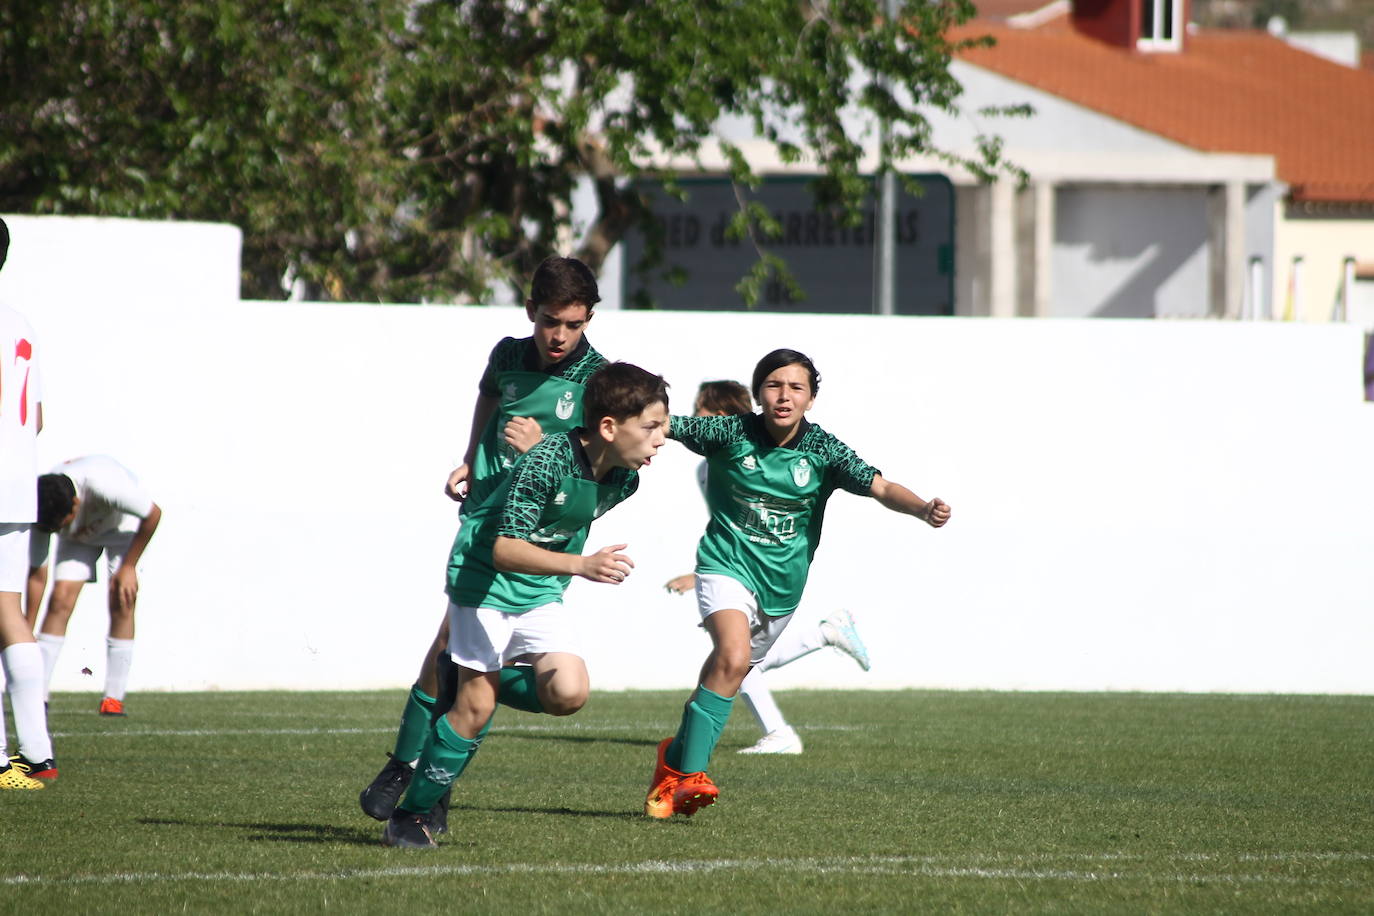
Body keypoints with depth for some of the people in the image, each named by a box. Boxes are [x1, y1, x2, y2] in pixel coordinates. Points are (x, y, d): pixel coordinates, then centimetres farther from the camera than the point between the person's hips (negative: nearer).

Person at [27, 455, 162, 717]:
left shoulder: (105, 485, -43)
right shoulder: (43, 514, -30)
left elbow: (153, 514, -26)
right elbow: (37, 575, -19)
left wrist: (128, 567, -21)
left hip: (124, 525, -2)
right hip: (79, 535, 2)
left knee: (121, 602, -17)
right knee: (59, 599, -15)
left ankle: (113, 698, -9)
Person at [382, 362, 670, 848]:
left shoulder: (623, 479, -6)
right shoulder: (547, 462, -28)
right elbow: (504, 549, -33)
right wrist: (582, 565, -43)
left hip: (541, 594, 6)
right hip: (485, 577, -6)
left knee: (569, 693, -14)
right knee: (477, 709, -8)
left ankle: (481, 682, 14)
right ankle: (409, 817, 6)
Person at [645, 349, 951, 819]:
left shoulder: (822, 449, -9)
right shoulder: (730, 433, -12)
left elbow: (880, 487, -16)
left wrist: (923, 509, -35)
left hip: (782, 583, 4)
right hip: (727, 565, -4)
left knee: (730, 669, 17)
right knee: (732, 658, -27)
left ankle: (676, 755, 42)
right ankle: (688, 775, -21)